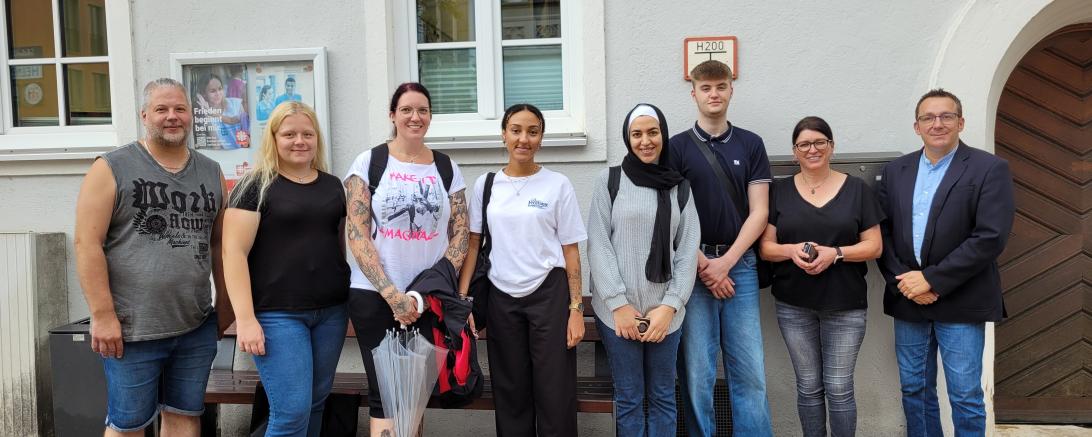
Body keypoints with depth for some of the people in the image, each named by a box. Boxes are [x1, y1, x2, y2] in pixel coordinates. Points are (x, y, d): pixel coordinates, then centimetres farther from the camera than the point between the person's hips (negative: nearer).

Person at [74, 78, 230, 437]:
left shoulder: (211, 173, 10)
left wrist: (225, 305, 13)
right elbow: (87, 243, -9)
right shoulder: (112, 168, -4)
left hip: (197, 327, 4)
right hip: (133, 328, -4)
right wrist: (103, 316, -14)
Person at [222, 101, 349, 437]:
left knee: (316, 403, 12)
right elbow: (234, 252, -10)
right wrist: (245, 319, -16)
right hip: (278, 314, -5)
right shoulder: (256, 186, -4)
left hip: (331, 311, 5)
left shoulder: (332, 186, 12)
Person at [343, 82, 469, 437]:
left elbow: (459, 236, 4)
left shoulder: (447, 168, 8)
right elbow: (357, 237, -6)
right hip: (375, 296, -2)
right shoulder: (368, 162, 0)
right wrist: (392, 293, -13)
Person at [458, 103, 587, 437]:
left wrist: (576, 308, -6)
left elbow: (571, 251, -1)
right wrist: (462, 297, -1)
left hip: (549, 294, -2)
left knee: (555, 394, 1)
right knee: (510, 393, 11)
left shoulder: (558, 184, -1)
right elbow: (472, 244, 7)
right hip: (501, 297, 2)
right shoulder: (485, 185, 5)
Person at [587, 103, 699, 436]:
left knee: (663, 397, 11)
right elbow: (598, 244, -5)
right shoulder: (609, 180, 0)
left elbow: (688, 251, 3)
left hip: (664, 310, 2)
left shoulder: (679, 187, 7)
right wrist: (619, 304, -11)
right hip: (618, 309, -2)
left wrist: (670, 306, -7)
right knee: (628, 398, 7)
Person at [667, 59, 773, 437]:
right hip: (693, 266, -1)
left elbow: (758, 212, 3)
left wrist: (725, 262, -7)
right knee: (696, 373, 1)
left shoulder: (751, 145, 9)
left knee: (750, 371, 2)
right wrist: (703, 265, -8)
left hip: (739, 264, 2)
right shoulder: (678, 147, 4)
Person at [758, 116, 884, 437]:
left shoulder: (857, 189, 3)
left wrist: (835, 253, -16)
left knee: (839, 388, 2)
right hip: (794, 306, 1)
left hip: (845, 305, -1)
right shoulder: (779, 191, 5)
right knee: (808, 386, 10)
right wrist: (791, 250, -17)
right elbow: (765, 247, 3)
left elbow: (874, 246, 0)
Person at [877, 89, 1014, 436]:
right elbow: (881, 232, 4)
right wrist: (903, 281, -10)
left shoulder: (990, 169, -5)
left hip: (961, 302, -4)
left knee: (965, 397, 3)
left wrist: (932, 279, -16)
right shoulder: (895, 171, 8)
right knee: (914, 391, 13)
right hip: (908, 300, 4)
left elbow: (991, 237, -14)